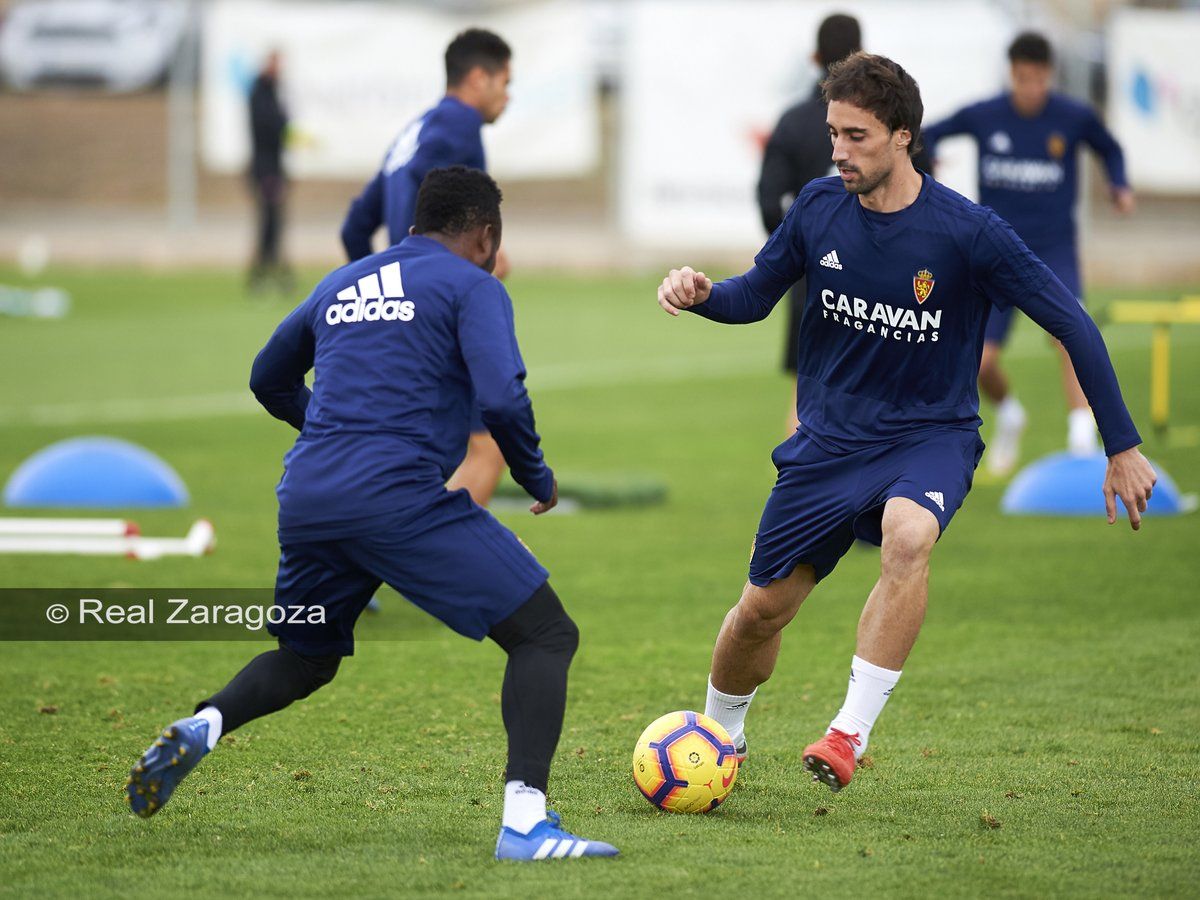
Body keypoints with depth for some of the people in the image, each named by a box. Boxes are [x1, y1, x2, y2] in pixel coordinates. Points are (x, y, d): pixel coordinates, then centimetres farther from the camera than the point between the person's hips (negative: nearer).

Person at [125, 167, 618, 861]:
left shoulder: (342, 284, 23)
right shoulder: (472, 285, 4)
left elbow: (269, 380, 34)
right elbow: (502, 398, -10)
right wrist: (536, 477, 6)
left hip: (305, 500, 6)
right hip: (401, 501, -6)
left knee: (306, 660, 30)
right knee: (547, 634, 0)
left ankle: (205, 726, 1)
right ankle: (525, 822, -17)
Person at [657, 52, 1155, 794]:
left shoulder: (966, 231, -18)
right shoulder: (820, 207, -6)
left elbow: (1072, 325, -10)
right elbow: (757, 294, 9)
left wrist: (1123, 447, -9)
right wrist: (701, 294, -15)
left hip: (932, 435, -4)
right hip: (831, 438, 4)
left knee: (908, 535, -37)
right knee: (762, 609, 6)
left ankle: (852, 732, -31)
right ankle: (719, 735, 37)